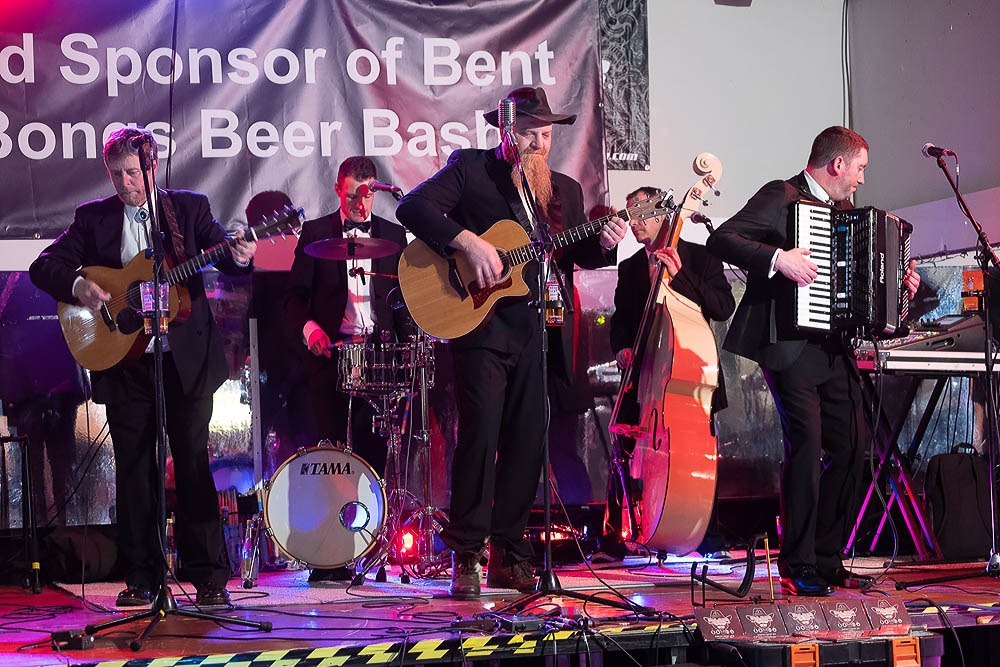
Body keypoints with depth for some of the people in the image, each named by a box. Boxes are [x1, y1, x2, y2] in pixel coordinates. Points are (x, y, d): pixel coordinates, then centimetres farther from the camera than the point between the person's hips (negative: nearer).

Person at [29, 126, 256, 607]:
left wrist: (238, 256, -23)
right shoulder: (93, 218, 8)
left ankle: (209, 577, 2)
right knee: (133, 469, 5)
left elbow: (222, 256, 0)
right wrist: (78, 285, -16)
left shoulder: (190, 207, 7)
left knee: (194, 464, -2)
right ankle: (140, 579, 12)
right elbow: (43, 266, 3)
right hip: (123, 360, 1)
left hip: (187, 358, -1)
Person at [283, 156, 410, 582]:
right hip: (330, 354, -2)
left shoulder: (393, 235, 14)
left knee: (373, 451, -1)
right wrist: (308, 327, -17)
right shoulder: (315, 233, 7)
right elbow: (295, 295, 3)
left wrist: (409, 341, 1)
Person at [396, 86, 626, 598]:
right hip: (479, 323, -5)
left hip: (537, 328, 5)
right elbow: (412, 208, -8)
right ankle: (466, 557, -3)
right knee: (480, 434, -11)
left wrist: (603, 243, -5)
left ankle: (508, 555, 14)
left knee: (527, 440, 5)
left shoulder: (564, 190, 18)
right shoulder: (470, 168, 3)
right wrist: (467, 240, -18)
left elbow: (576, 253, 17)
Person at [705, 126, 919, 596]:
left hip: (832, 348, 9)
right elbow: (721, 240, -17)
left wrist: (899, 286, 14)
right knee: (806, 446, -14)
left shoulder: (844, 211, 20)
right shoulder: (781, 198, -7)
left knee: (851, 447, 7)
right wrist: (778, 258, -29)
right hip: (790, 345, -9)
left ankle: (828, 559, 17)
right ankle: (797, 567, -6)